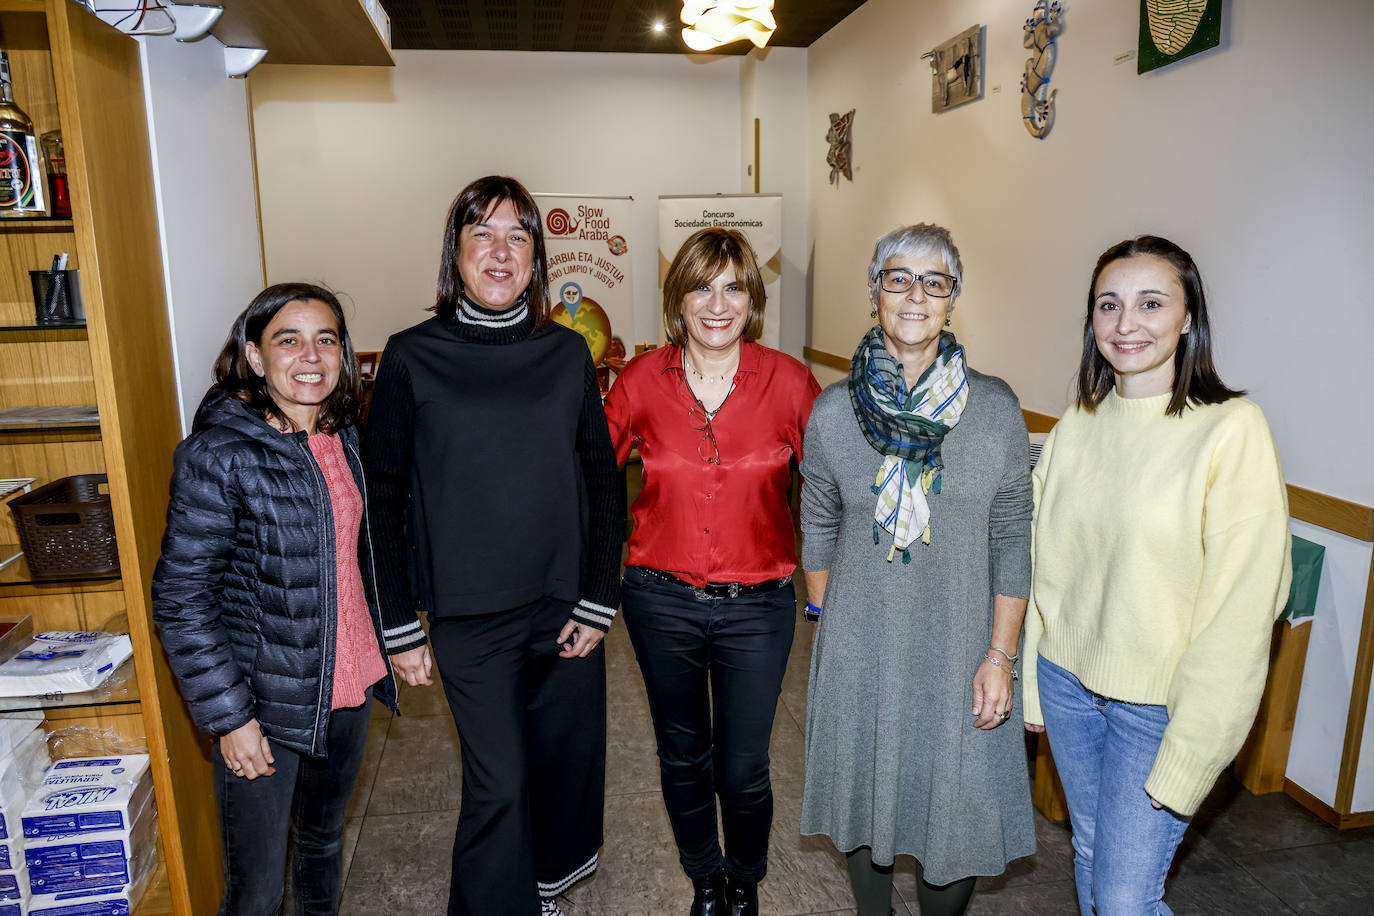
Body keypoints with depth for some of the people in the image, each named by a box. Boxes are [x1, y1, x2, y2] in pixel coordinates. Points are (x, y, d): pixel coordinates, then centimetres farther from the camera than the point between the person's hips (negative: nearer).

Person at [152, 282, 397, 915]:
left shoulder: (345, 440, 3)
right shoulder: (218, 454, -17)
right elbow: (180, 600, -16)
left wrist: (391, 642, 15)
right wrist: (229, 717, -16)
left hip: (349, 686, 6)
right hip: (265, 703, -6)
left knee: (324, 837, 25)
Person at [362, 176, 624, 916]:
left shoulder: (568, 354, 1)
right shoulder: (413, 357, -5)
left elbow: (603, 482, 4)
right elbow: (381, 497, -2)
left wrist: (598, 600, -1)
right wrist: (399, 626, -4)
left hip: (566, 604, 3)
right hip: (470, 616, -3)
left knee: (569, 758, 16)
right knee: (498, 785, 2)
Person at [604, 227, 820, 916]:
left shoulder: (788, 382, -8)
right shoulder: (643, 379, -6)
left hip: (757, 606, -1)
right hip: (662, 601, 1)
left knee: (743, 769, 11)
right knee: (683, 757, 19)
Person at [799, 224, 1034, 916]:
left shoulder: (995, 409, -7)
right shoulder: (833, 412, -6)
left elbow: (1012, 539, -4)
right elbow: (818, 530, 5)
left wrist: (1000, 655, -6)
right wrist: (825, 621, 8)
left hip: (959, 648, -1)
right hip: (859, 649, 1)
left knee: (954, 810, 12)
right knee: (865, 798, 18)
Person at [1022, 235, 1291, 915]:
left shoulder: (1233, 431, -16)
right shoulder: (1077, 424, 1)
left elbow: (1241, 607, -17)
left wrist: (1185, 760, -16)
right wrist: (1031, 684, 9)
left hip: (1159, 702, -5)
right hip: (1067, 679, 5)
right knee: (1089, 854, 22)